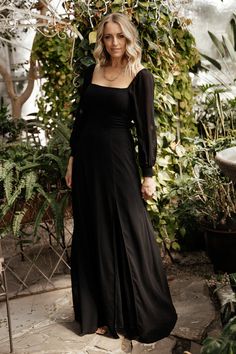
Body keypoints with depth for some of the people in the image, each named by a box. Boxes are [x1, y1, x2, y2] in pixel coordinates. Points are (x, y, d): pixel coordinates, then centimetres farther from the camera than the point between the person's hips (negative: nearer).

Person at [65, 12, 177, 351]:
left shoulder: (141, 77, -4)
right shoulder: (91, 72, 9)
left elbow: (146, 127, -6)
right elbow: (80, 118, 11)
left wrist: (148, 173, -8)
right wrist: (72, 159, 8)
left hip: (119, 159, -5)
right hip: (87, 158, 5)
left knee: (128, 234, 2)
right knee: (92, 235, 10)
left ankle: (137, 316, 19)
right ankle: (100, 312, 25)